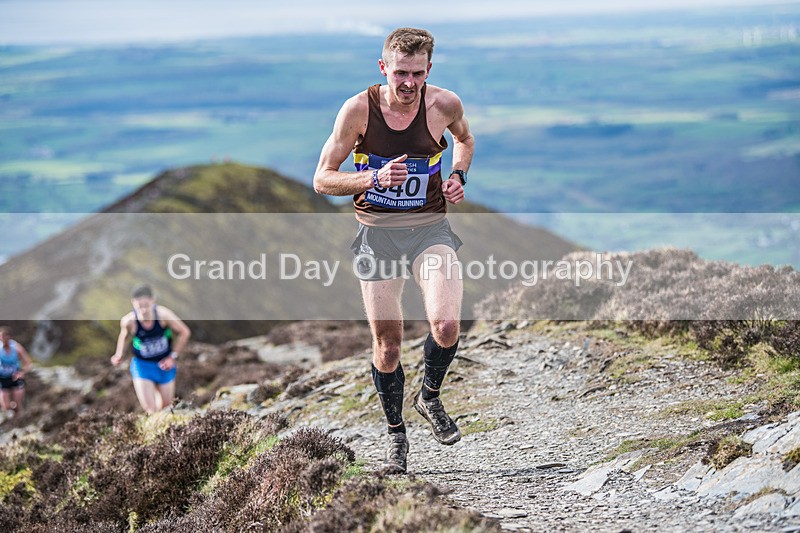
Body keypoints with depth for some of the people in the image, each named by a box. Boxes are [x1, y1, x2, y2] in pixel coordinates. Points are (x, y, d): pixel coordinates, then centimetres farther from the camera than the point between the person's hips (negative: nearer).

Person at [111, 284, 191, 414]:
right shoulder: (129, 321, -24)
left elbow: (184, 332, -10)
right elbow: (124, 336, 2)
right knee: (150, 410, -13)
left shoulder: (163, 314, -26)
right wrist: (119, 354, -11)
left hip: (164, 364, 1)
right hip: (142, 364, -1)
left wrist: (173, 356, -11)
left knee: (166, 406, 16)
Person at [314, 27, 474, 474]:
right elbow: (322, 180, -6)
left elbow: (465, 139, 19)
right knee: (388, 345, 3)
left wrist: (458, 176, 0)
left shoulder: (445, 105, -6)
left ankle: (431, 398, 11)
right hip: (378, 235, 0)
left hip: (430, 230, 0)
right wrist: (374, 178, -21)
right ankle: (396, 435, 27)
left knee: (447, 327, -21)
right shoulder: (358, 110, -11)